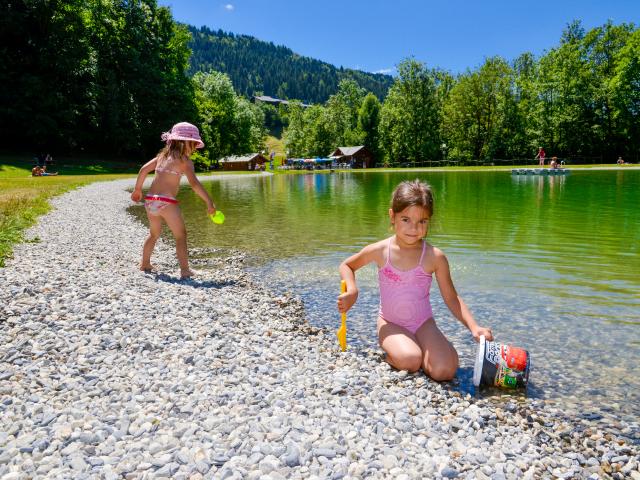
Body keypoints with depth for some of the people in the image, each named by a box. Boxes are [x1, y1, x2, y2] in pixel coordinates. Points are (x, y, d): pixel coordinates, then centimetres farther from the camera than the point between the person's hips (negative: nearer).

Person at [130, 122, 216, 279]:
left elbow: (144, 169, 15)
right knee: (180, 236, 1)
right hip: (167, 202, -7)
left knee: (154, 234, 26)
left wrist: (137, 189, 25)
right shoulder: (185, 161, -5)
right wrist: (209, 202, -16)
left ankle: (145, 264, 38)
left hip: (150, 200, 7)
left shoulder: (162, 155, 15)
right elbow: (194, 183, -15)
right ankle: (185, 270, -7)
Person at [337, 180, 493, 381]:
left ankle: (416, 346, 9)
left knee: (444, 371, -21)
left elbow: (451, 298, -4)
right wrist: (351, 291, -13)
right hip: (390, 323, -1)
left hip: (423, 323, 1)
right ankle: (391, 349, 5)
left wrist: (473, 326, -19)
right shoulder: (380, 251, -11)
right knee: (411, 361, -28)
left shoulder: (435, 257, -12)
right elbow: (347, 265, 6)